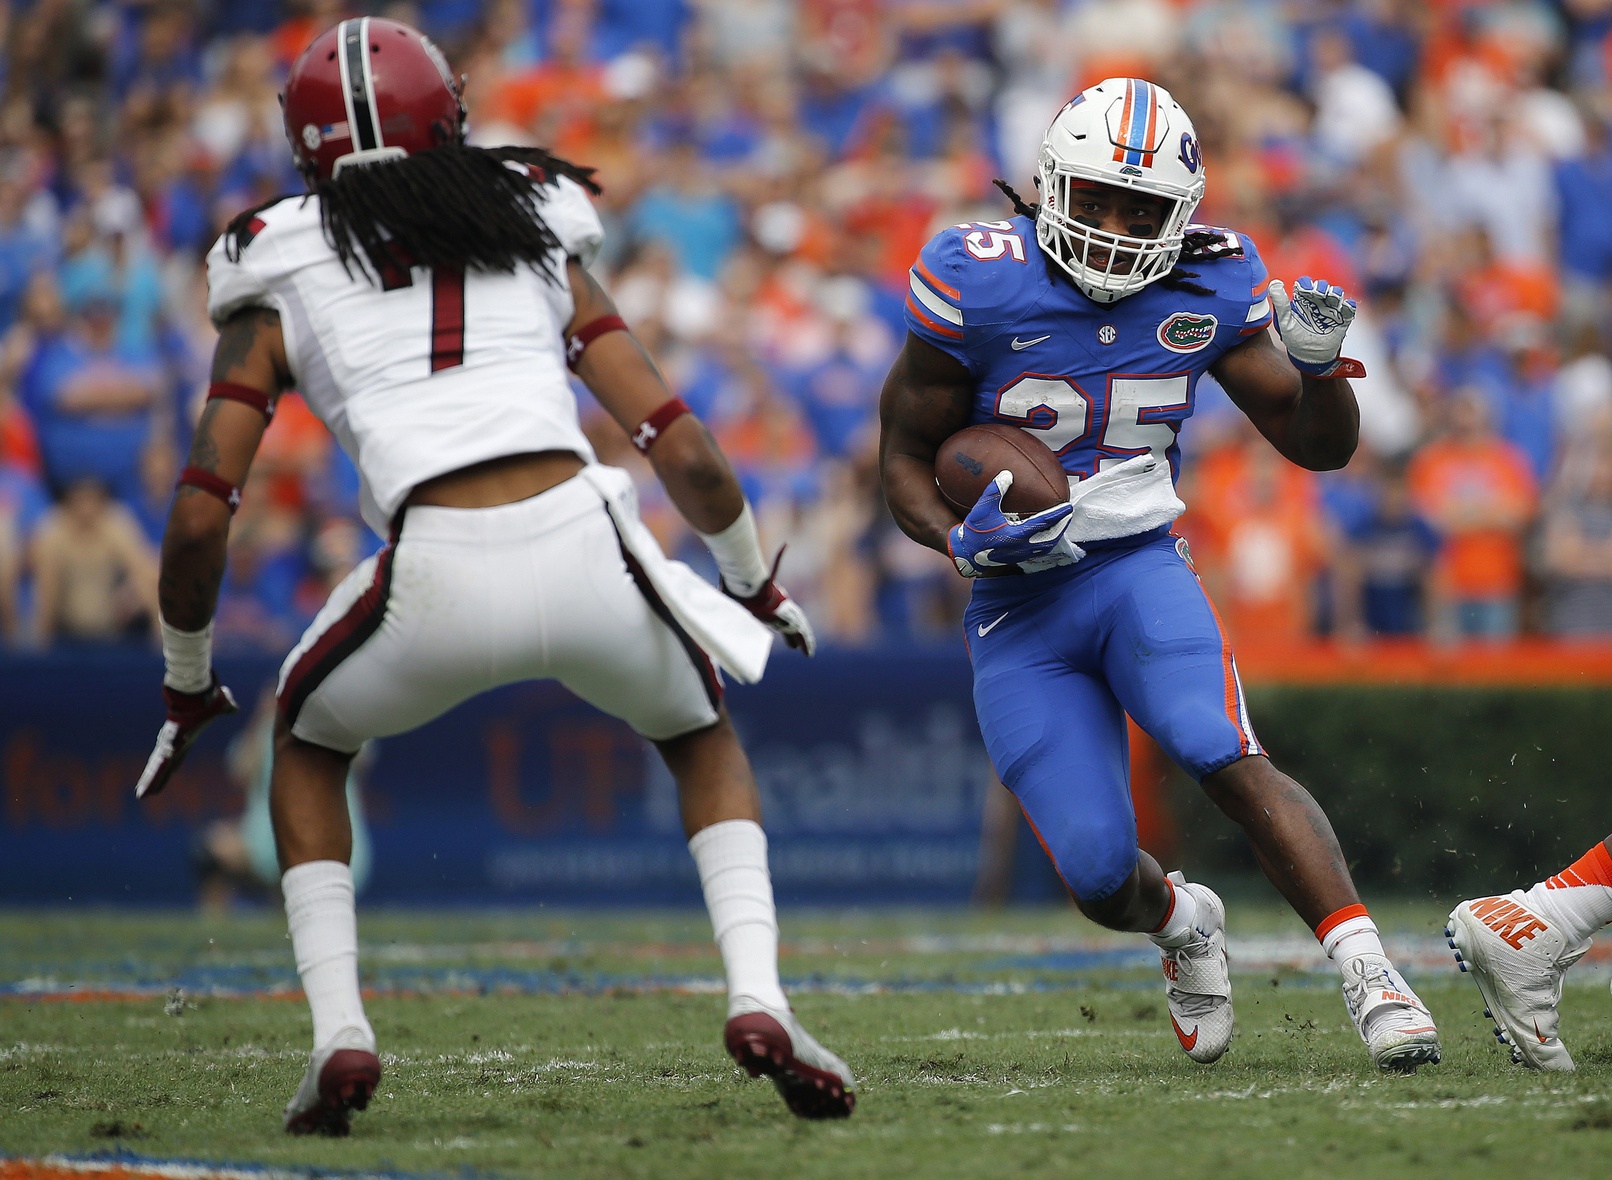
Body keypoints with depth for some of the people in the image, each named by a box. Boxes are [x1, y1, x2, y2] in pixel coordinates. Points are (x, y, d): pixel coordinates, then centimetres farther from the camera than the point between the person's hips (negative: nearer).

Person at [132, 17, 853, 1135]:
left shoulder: (280, 284, 19)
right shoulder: (537, 237, 23)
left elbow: (199, 520, 11)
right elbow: (692, 461, 15)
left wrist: (188, 686, 27)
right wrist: (758, 588, 32)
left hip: (440, 583, -1)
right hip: (582, 548, 1)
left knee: (309, 739, 31)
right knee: (702, 736, 32)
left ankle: (340, 1033, 15)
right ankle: (758, 998, 9)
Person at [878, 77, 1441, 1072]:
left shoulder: (1209, 290, -3)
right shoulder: (979, 286, -12)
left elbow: (1321, 446, 7)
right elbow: (906, 457, -3)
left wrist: (1318, 361, -15)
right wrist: (963, 540, -22)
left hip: (1142, 569, 1)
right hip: (1018, 602, -1)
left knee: (1230, 761, -27)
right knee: (1099, 875, -6)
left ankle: (1370, 976, -30)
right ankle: (1182, 922, 31)